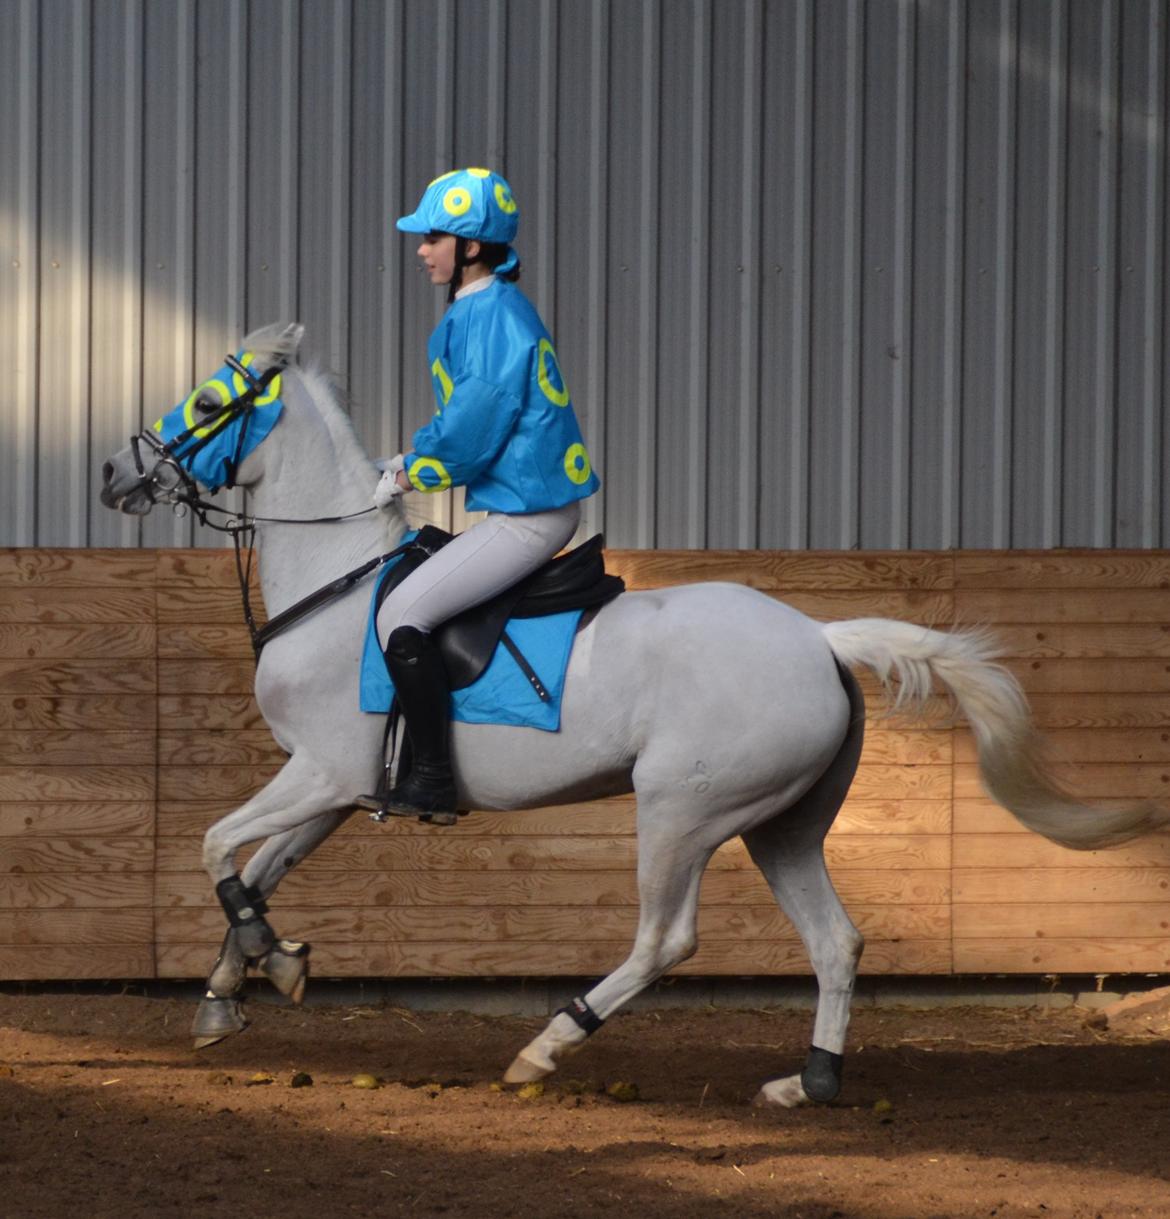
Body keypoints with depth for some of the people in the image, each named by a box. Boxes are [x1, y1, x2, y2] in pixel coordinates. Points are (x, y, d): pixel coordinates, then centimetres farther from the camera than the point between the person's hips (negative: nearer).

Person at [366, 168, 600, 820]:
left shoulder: (494, 314, -18)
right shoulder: (481, 309, 14)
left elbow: (479, 421, -21)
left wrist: (412, 472, -8)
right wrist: (416, 458, 9)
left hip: (526, 515, -11)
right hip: (537, 504, 11)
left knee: (403, 617, -15)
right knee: (410, 592, 26)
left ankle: (434, 783, -13)